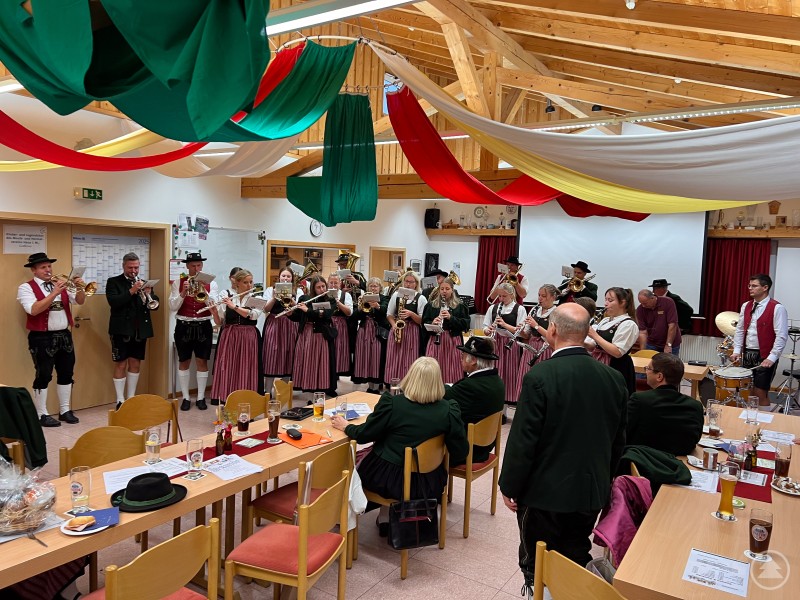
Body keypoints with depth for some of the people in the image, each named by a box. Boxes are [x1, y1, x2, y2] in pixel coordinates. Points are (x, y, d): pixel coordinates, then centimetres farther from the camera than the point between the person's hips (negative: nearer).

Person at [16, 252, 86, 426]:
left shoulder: (60, 284, 11)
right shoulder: (26, 287, -5)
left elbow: (80, 301, 5)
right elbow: (34, 310, -21)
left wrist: (80, 288, -15)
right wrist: (54, 292, -25)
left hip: (64, 335, 6)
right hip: (42, 338, -6)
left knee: (66, 374, 11)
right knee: (43, 376, -1)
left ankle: (65, 411, 22)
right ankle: (42, 415, 10)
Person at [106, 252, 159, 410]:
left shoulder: (144, 283, 12)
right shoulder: (113, 282, 1)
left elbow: (155, 305, 4)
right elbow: (113, 302, -15)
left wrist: (148, 294, -16)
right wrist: (131, 291, -22)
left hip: (140, 330, 4)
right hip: (122, 330, -4)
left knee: (135, 364, 9)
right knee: (121, 365, 0)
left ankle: (131, 398, 19)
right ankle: (120, 401, 6)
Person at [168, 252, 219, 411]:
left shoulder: (211, 283, 2)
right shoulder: (178, 283, 1)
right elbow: (173, 307, -6)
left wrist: (203, 290, -23)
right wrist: (183, 293, -20)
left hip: (203, 326, 0)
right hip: (184, 326, 0)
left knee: (202, 362, 3)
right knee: (184, 362, 7)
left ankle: (201, 397, 14)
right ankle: (186, 397, 18)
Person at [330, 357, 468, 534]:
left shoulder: (391, 403, -19)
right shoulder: (449, 410, -14)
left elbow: (363, 435, -7)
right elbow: (460, 453, -7)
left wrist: (345, 426, 13)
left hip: (390, 481, -2)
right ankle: (385, 518, 31)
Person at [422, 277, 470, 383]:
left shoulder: (459, 306, 6)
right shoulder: (431, 305, 10)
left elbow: (466, 325, -1)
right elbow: (424, 323, 7)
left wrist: (451, 318, -14)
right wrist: (432, 323, -14)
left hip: (453, 341, -1)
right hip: (435, 341, 1)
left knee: (451, 370, -2)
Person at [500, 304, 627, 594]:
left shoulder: (540, 376, -21)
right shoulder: (614, 378, -4)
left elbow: (522, 439, -18)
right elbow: (618, 440, 7)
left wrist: (509, 486, -5)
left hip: (544, 491, -5)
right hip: (592, 491, 5)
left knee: (538, 570, 13)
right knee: (576, 565, 21)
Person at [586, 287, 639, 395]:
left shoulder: (628, 324, -12)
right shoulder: (605, 321, 11)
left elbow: (617, 352, -21)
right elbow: (592, 346, 12)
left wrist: (594, 335, -21)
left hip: (617, 370, -7)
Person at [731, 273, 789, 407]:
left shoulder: (777, 308, -9)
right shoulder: (746, 306, 10)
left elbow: (782, 336, -13)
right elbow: (739, 330, 13)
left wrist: (772, 358, -17)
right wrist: (737, 351, 5)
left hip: (765, 357, -6)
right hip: (747, 354, 6)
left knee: (760, 393, -3)